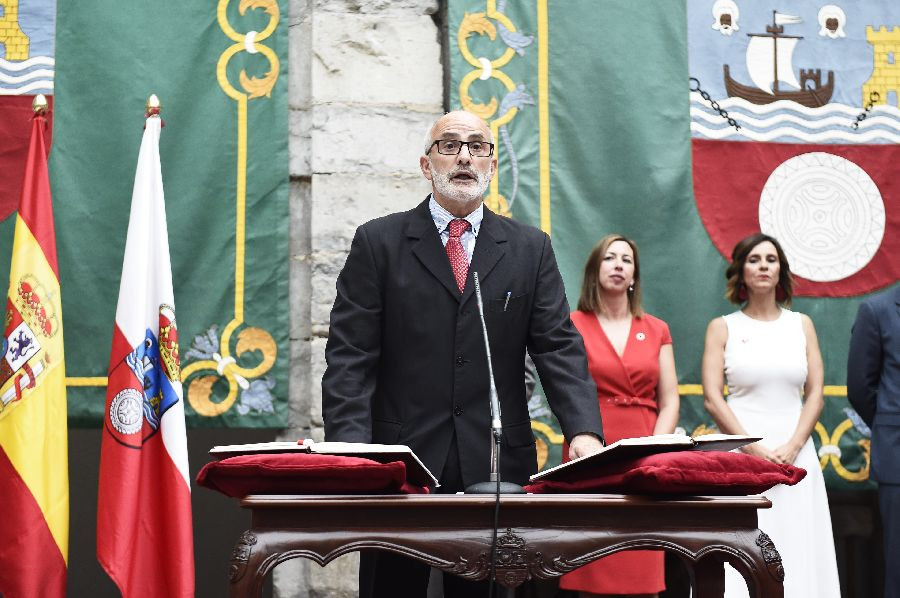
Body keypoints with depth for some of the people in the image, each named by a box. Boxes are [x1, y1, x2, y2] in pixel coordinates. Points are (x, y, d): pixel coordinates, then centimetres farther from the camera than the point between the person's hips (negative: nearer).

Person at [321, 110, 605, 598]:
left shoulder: (531, 249, 12)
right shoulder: (378, 242, 5)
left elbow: (559, 348, 4)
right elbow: (350, 356, -1)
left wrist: (584, 431, -13)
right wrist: (350, 449, -14)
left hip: (497, 464, 2)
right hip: (401, 463, -1)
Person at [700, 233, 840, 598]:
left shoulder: (801, 325, 11)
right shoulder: (722, 328, 4)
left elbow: (815, 394, 6)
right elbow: (712, 399, -4)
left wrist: (790, 449, -8)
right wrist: (757, 451, -12)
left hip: (795, 456, 3)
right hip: (740, 455, -2)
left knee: (798, 556, 1)